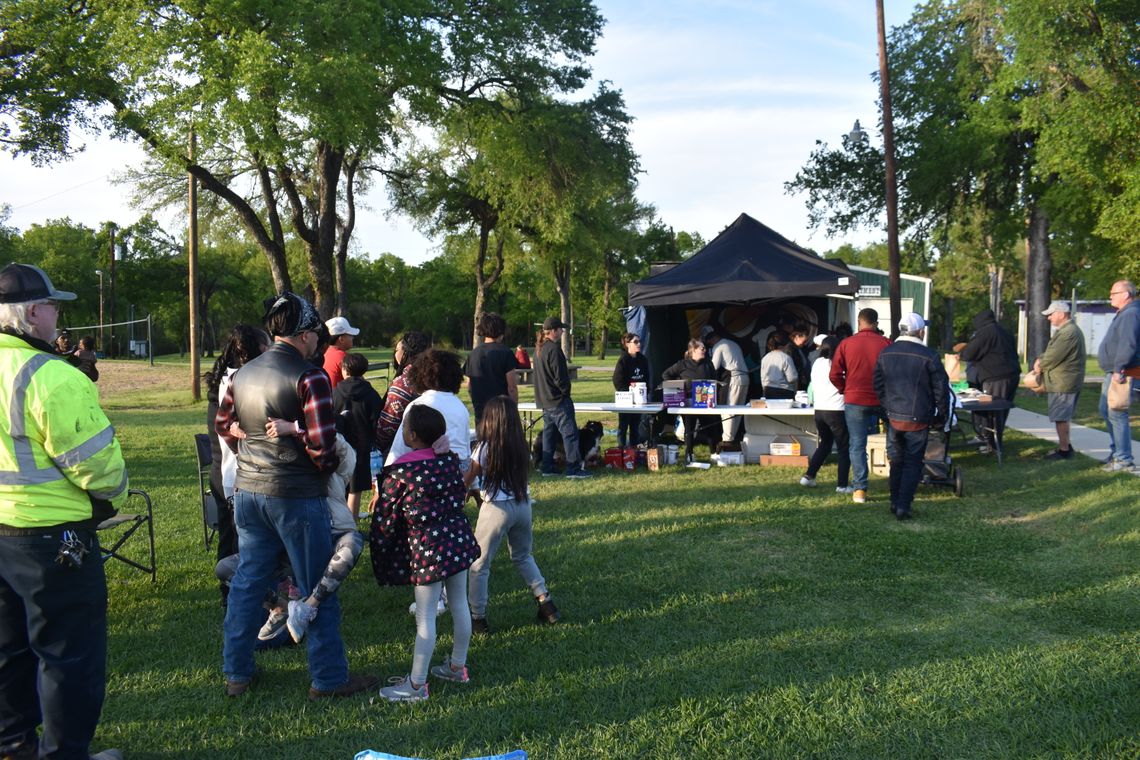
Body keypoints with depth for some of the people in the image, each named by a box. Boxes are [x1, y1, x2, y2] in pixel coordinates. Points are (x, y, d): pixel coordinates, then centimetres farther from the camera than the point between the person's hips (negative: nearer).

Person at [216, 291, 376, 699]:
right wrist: (330, 467, -1)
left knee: (247, 581, 17)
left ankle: (236, 673, 26)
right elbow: (321, 443, -20)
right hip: (295, 494, -7)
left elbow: (224, 423, 17)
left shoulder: (244, 373, 7)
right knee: (317, 587, 5)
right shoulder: (310, 377, -15)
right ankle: (328, 677, 13)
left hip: (247, 490, 7)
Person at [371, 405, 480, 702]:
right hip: (459, 538, 7)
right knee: (459, 605, 17)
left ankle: (416, 685, 10)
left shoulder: (399, 472, -14)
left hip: (428, 547, -7)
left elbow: (384, 519, -7)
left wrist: (380, 556, 6)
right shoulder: (450, 460, 2)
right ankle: (457, 666, 33)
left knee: (425, 616, 0)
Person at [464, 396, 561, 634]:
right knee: (523, 555, 26)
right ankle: (545, 602, 22)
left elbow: (467, 479, -3)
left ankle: (477, 618, 11)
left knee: (479, 564, 8)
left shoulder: (485, 447, -12)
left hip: (497, 508, -5)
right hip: (523, 504, 5)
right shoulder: (520, 444, 0)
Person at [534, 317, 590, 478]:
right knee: (570, 433, -7)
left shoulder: (539, 350, 13)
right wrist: (565, 391, -5)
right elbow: (559, 376, -20)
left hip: (544, 400, 10)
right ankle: (573, 468, -8)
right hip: (558, 399, -10)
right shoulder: (553, 349, -18)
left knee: (549, 433, 13)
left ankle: (547, 467, 16)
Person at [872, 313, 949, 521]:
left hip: (893, 416, 4)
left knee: (896, 460, 17)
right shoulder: (929, 356, -11)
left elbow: (878, 384, 10)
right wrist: (942, 414, 6)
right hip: (918, 419, -4)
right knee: (913, 462, 4)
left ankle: (896, 502, 22)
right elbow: (941, 389, -7)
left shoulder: (885, 353, 3)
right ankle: (903, 506, -1)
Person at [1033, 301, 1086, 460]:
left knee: (1061, 417, -4)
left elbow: (1054, 357, -21)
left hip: (1063, 383, -11)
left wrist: (1040, 366, -4)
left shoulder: (1068, 333, -20)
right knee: (1062, 417, 18)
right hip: (1064, 382, 11)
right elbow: (1051, 351, 20)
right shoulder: (1066, 330, 16)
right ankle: (1065, 445, 27)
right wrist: (1040, 359, 2)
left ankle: (1064, 450, 1)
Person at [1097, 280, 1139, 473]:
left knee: (1116, 414, -10)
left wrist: (1119, 370, -29)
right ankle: (1116, 452, 28)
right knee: (1106, 411, 18)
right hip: (1113, 372, 11)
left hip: (1121, 374, -11)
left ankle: (1124, 460, -7)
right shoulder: (1123, 314, 18)